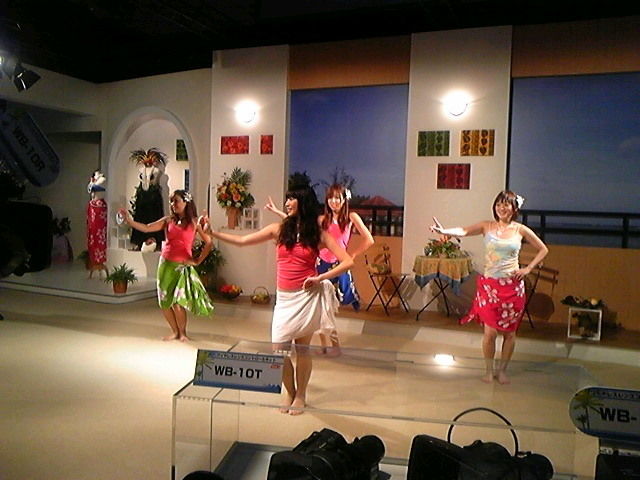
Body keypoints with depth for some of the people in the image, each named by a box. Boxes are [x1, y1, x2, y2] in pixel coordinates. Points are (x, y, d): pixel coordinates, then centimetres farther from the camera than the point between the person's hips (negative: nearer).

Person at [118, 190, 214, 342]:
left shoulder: (194, 223, -2)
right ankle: (175, 331, 25)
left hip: (182, 266, -3)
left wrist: (198, 260, -3)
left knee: (178, 303, -9)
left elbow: (208, 242, -3)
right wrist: (129, 220, -14)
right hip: (166, 265, 4)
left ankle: (182, 333, 14)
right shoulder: (168, 220, 5)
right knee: (164, 302, 5)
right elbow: (146, 228, -3)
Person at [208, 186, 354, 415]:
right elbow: (242, 241, 6)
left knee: (301, 348, 4)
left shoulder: (318, 234, -1)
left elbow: (347, 262, -5)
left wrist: (320, 278, -12)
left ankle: (300, 395, 24)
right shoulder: (279, 229, 5)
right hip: (284, 297, 3)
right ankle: (288, 391, 26)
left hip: (307, 296, -3)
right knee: (279, 348, 1)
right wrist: (212, 233, 0)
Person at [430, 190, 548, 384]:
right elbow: (463, 231, -18)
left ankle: (502, 370, 26)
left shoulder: (520, 230, 1)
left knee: (509, 332, 8)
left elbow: (543, 249, 13)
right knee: (490, 331, -2)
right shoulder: (487, 226, -1)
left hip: (513, 286, 1)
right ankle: (489, 370, 18)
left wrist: (527, 269, 0)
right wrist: (444, 231, -38)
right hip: (490, 284, -1)